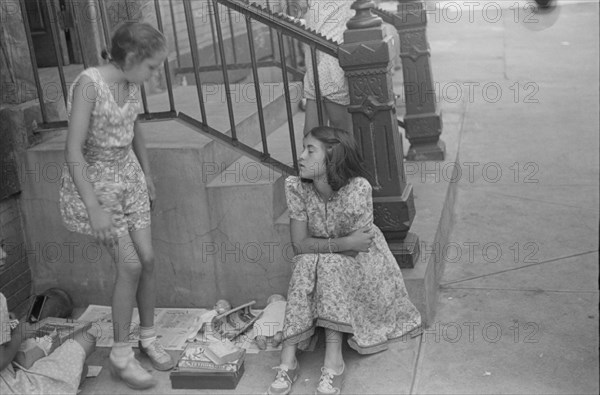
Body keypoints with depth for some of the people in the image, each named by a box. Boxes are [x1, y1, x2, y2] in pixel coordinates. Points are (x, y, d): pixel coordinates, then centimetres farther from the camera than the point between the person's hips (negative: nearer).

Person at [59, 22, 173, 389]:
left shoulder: (131, 83, -1)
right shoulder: (89, 84, -24)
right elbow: (74, 152, -26)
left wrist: (147, 174, 21)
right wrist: (94, 208, -28)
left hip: (128, 174, 7)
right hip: (94, 180, -6)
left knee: (148, 259, 3)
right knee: (131, 265, -8)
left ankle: (148, 338, 22)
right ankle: (121, 355, 8)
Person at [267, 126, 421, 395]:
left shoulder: (357, 188, -26)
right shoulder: (296, 187, -15)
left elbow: (356, 249, -24)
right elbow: (300, 244, -16)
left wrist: (319, 246, -17)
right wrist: (346, 243, -25)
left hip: (361, 261, -3)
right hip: (315, 264, 3)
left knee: (329, 265, -32)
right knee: (305, 264, -29)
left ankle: (333, 362, -32)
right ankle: (287, 362, -28)